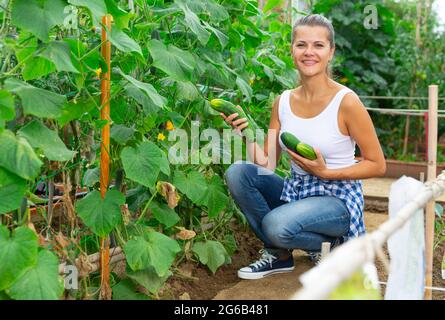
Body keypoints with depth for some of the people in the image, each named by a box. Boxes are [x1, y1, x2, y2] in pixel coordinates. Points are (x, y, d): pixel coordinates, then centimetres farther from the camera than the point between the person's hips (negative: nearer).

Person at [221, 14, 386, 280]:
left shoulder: (346, 102, -14)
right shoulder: (283, 102, 2)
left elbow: (377, 165, -8)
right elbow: (267, 165, 2)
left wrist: (325, 172, -18)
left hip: (337, 198, -5)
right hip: (295, 191, 6)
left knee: (277, 224, -32)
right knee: (237, 172, -16)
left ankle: (330, 245, 4)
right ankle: (278, 255, 1)